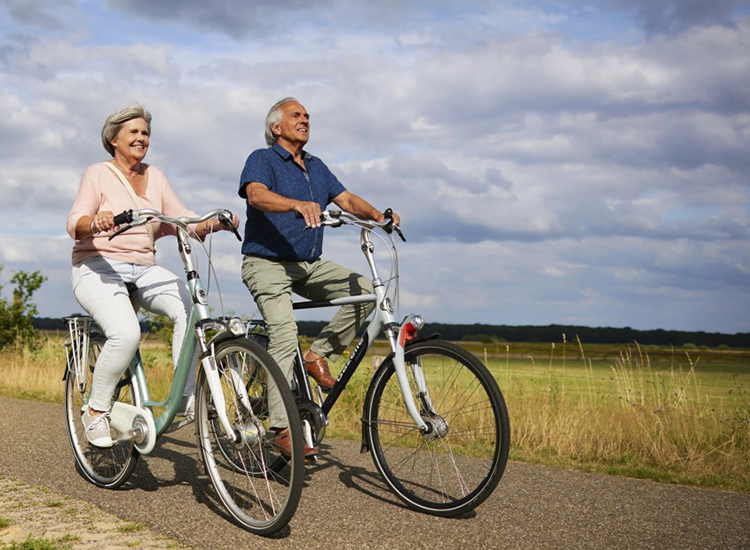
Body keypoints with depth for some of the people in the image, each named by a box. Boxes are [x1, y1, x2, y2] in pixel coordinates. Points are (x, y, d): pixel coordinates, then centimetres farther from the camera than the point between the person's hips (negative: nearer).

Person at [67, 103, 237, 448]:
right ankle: (96, 411, -10)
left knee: (190, 308, -25)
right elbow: (74, 223, -12)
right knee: (126, 333, -32)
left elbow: (182, 220, 6)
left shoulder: (155, 177, 15)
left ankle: (187, 397, -17)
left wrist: (214, 223, -15)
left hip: (144, 270, 5)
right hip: (98, 268, -4)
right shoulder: (98, 174, 1)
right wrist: (94, 222, -36)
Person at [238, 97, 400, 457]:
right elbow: (256, 195, -24)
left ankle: (318, 355, -1)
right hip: (267, 264, -6)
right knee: (284, 334, -22)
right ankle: (282, 428, -19)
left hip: (309, 266, 7)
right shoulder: (262, 160, -3)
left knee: (366, 290, -11)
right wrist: (298, 204, -43)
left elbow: (347, 200, 9)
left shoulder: (316, 167, 18)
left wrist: (377, 215, -13)